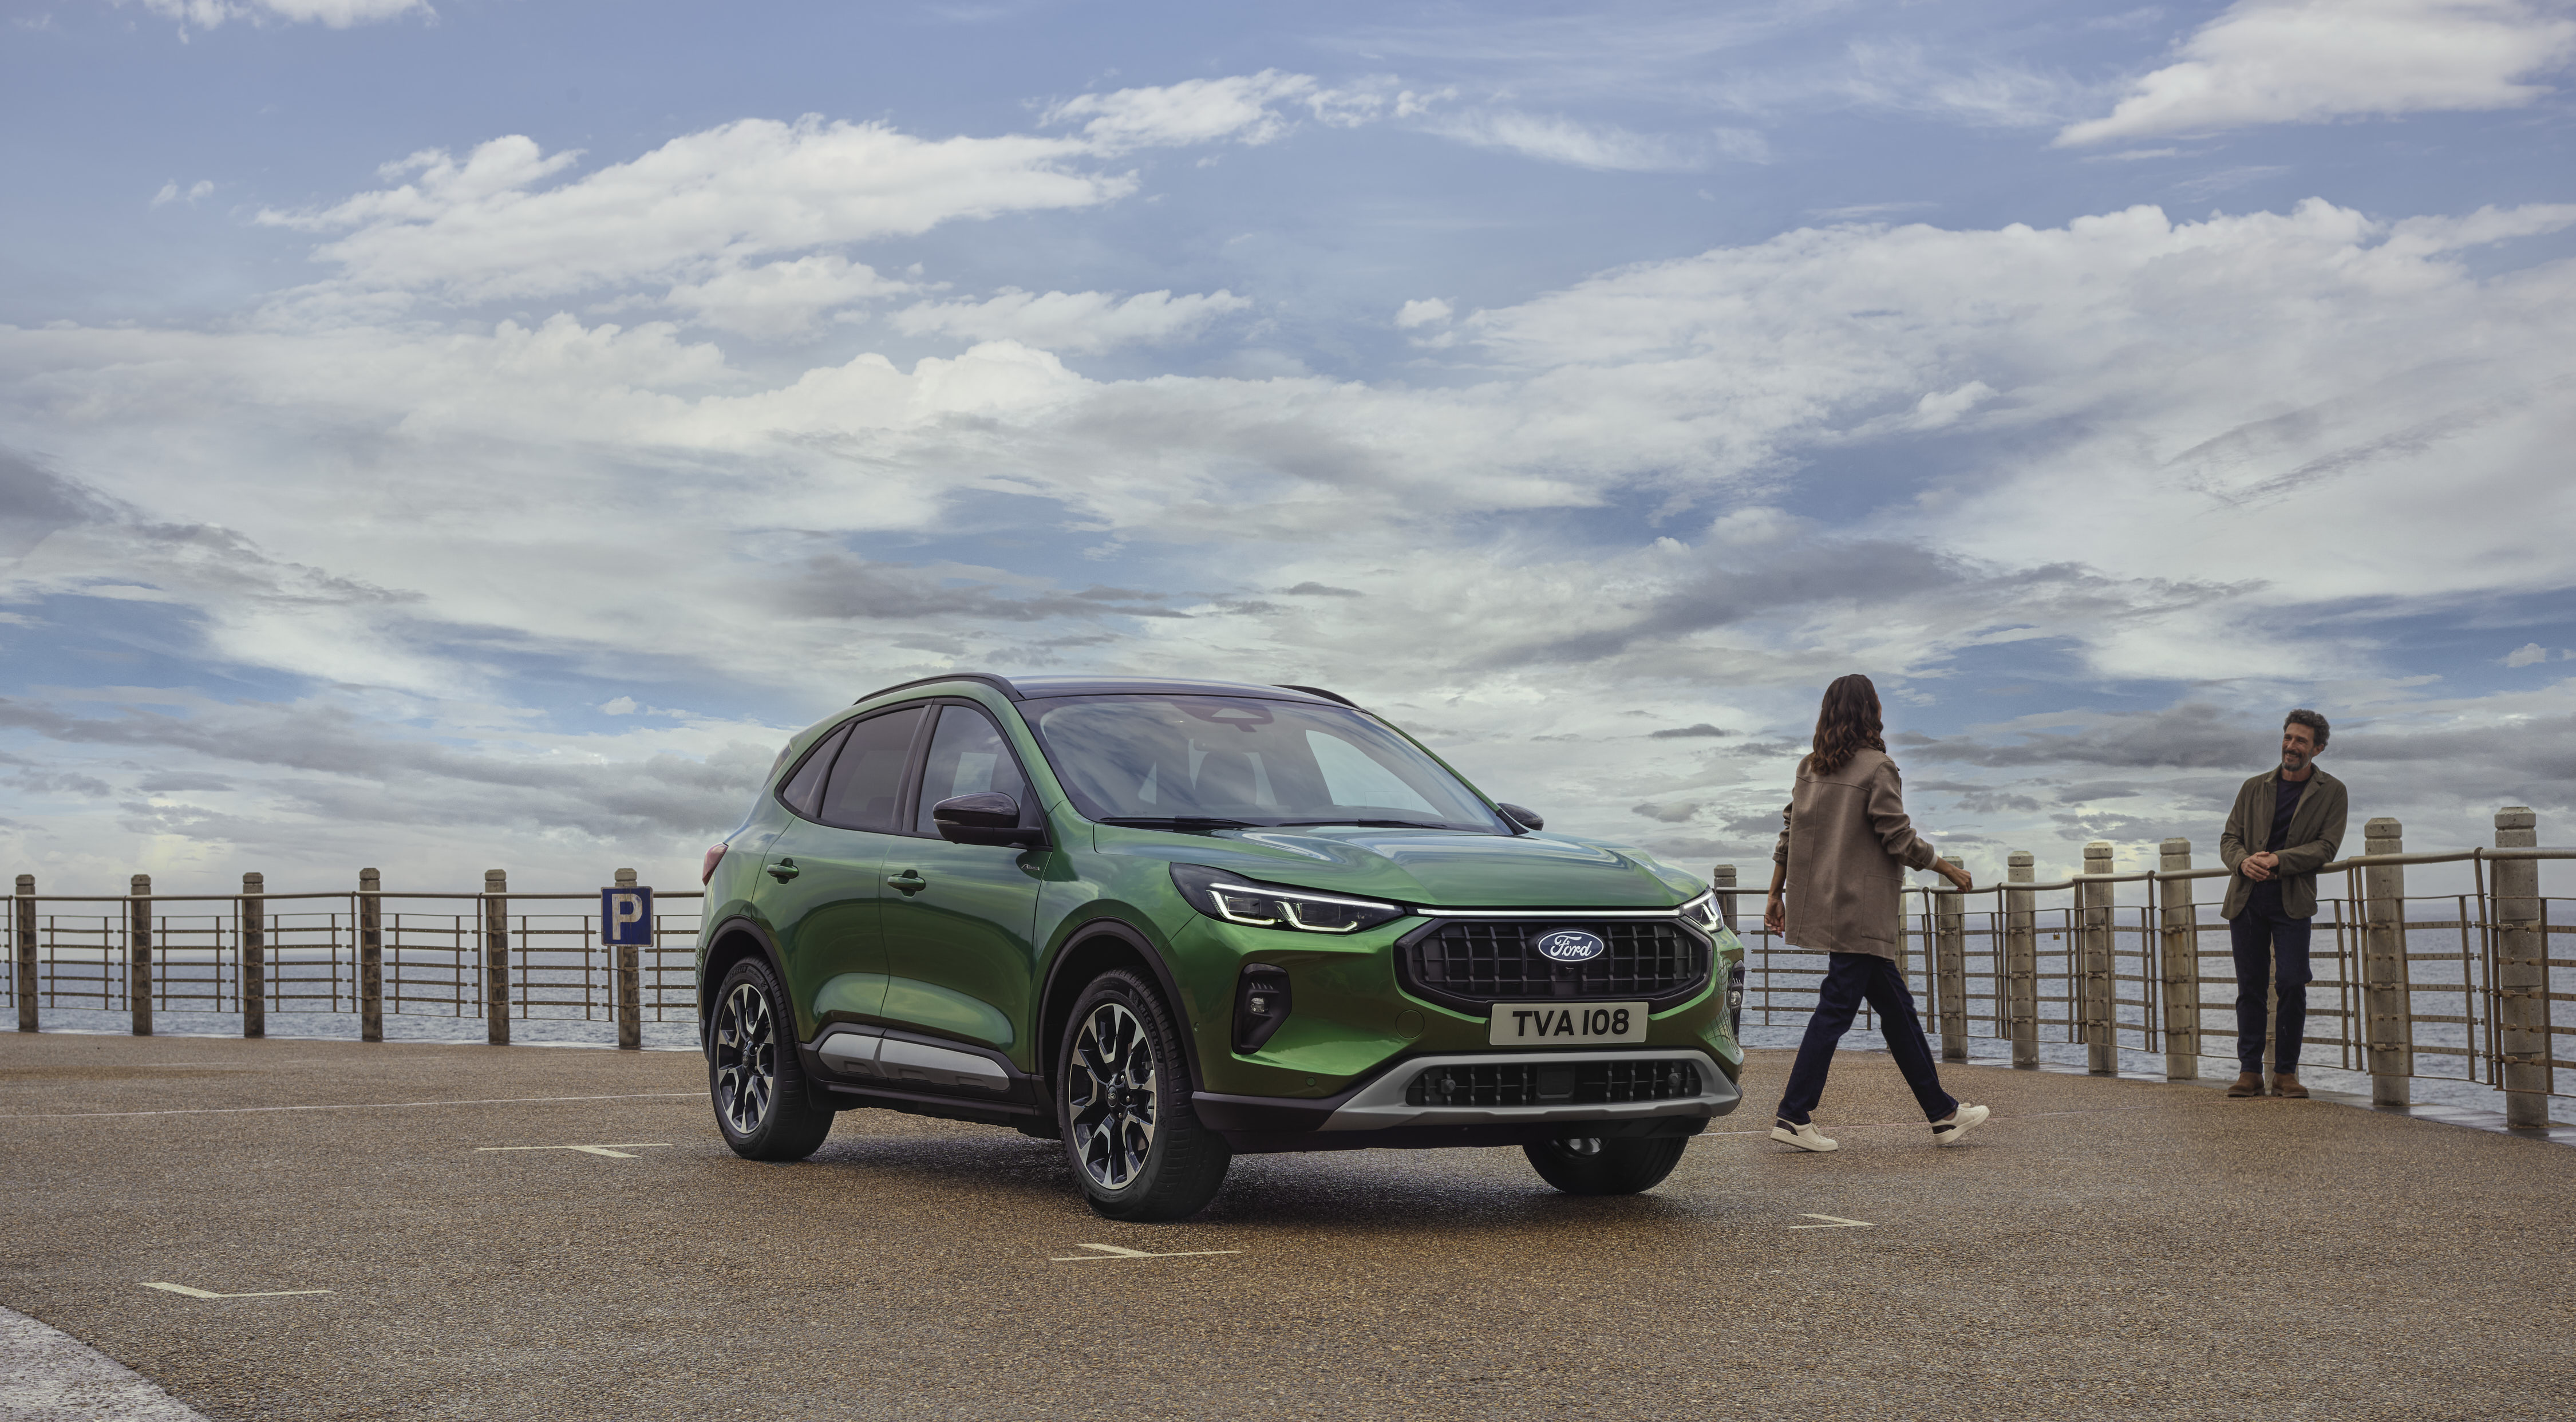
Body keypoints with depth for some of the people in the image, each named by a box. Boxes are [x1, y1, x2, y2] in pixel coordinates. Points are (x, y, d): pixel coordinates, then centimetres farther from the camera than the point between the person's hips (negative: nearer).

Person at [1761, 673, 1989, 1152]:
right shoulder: (1876, 767, -11)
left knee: (1896, 1006, 12)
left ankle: (1942, 1113, 17)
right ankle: (1794, 1116, -6)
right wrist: (1948, 869, 2)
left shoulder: (1810, 768, 9)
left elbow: (1790, 833, 10)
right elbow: (1899, 839, -11)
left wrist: (1776, 894, 16)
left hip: (1820, 905, 8)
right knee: (1836, 1009, -5)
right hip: (1859, 910, -8)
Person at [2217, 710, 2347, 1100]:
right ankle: (2250, 1072, 7)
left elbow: (2326, 846, -4)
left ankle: (2286, 1072, 1)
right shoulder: (2254, 788, 13)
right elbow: (2229, 838, 11)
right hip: (2246, 898, 2)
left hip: (2292, 902, -2)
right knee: (2250, 986, 3)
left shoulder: (2331, 792, 5)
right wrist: (2243, 861, -12)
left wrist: (2278, 859, -16)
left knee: (2292, 984, -9)